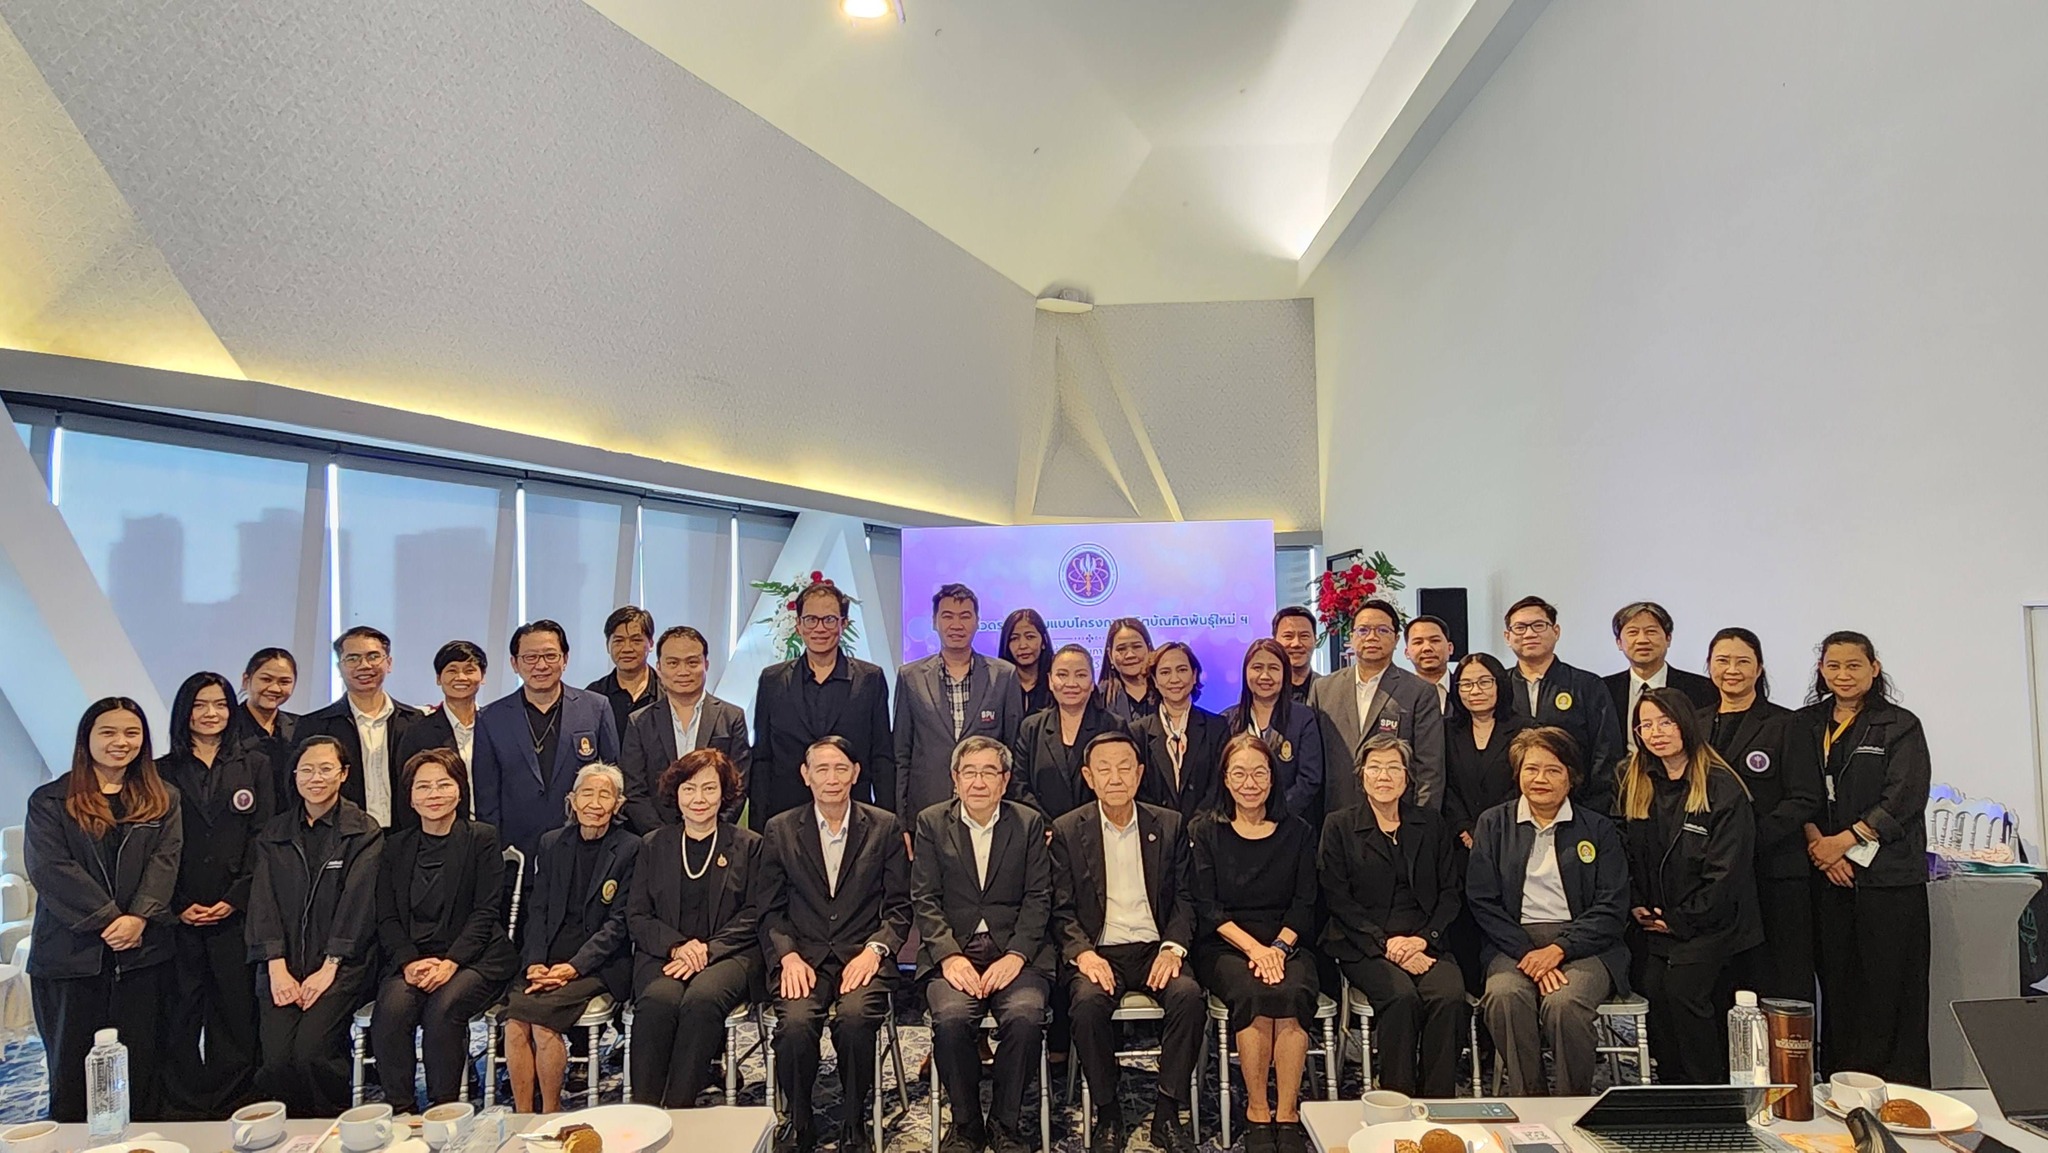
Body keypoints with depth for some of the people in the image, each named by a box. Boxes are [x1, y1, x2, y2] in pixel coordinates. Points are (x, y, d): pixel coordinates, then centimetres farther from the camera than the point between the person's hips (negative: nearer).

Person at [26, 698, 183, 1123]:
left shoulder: (163, 801, 11)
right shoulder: (50, 801, 3)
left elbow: (166, 860, 0)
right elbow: (49, 868, -7)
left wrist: (139, 918, -16)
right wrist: (108, 919, -15)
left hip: (142, 951, 1)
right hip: (71, 954, -1)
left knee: (140, 1063, 5)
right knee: (72, 1064, 5)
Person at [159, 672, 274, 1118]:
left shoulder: (254, 764, 9)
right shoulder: (163, 771, 9)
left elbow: (262, 836, 3)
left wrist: (235, 898, -7)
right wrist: (178, 905, -7)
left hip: (236, 910, 0)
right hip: (179, 912, 0)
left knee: (236, 1008, 0)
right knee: (180, 1010, 1)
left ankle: (232, 1104, 8)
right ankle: (184, 1107, 11)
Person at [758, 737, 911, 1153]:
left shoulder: (885, 827, 8)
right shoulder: (779, 830, 10)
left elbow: (899, 906, 7)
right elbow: (771, 911, 9)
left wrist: (874, 949, -10)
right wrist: (788, 956, -9)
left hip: (863, 955, -1)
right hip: (803, 956, 1)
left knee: (855, 1016, -32)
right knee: (795, 1022, -30)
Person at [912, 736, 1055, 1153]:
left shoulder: (1029, 823, 9)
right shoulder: (931, 822, 9)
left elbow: (1038, 898, 3)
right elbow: (924, 900, 3)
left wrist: (1015, 955, -12)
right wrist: (949, 956, -12)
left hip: (1015, 951, 0)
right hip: (953, 950, 0)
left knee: (1025, 1017, -29)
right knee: (951, 1018, -29)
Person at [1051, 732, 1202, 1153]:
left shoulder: (1170, 825, 8)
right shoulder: (1067, 831, 4)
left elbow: (1183, 897, 8)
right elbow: (1062, 909, 2)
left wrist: (1173, 947, -10)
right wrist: (1082, 952, -16)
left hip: (1155, 949, 2)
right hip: (1098, 952, -1)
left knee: (1188, 994, -28)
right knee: (1088, 1002, -31)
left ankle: (1167, 1113, -13)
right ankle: (1107, 1113, -11)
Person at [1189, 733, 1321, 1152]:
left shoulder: (1297, 833, 11)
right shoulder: (1205, 832, 7)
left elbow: (1305, 905, 5)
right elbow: (1206, 906, -1)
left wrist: (1278, 947, -13)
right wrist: (1253, 948, -15)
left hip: (1287, 943, 1)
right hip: (1224, 946, -1)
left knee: (1294, 993, -31)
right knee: (1253, 993, -32)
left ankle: (1287, 1113, -21)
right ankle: (1257, 1113, -19)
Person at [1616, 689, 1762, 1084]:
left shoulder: (1722, 788, -11)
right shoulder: (1633, 783, 7)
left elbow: (1726, 870, -12)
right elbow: (1625, 851, 12)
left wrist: (1681, 920, -10)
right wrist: (1636, 905, 0)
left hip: (1708, 925, -5)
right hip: (1656, 926, 5)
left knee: (1682, 989, -18)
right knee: (1655, 991, -10)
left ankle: (1709, 1093, -2)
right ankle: (1672, 1092, 4)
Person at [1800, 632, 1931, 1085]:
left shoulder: (1900, 726, 2)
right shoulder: (1805, 724, 11)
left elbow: (1903, 801, -7)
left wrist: (1842, 841, -12)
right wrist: (1818, 845, -8)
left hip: (1888, 873, -3)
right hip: (1826, 874, 3)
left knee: (1890, 982, -2)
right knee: (1836, 979, 4)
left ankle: (1899, 1084, 7)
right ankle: (1839, 1079, 11)